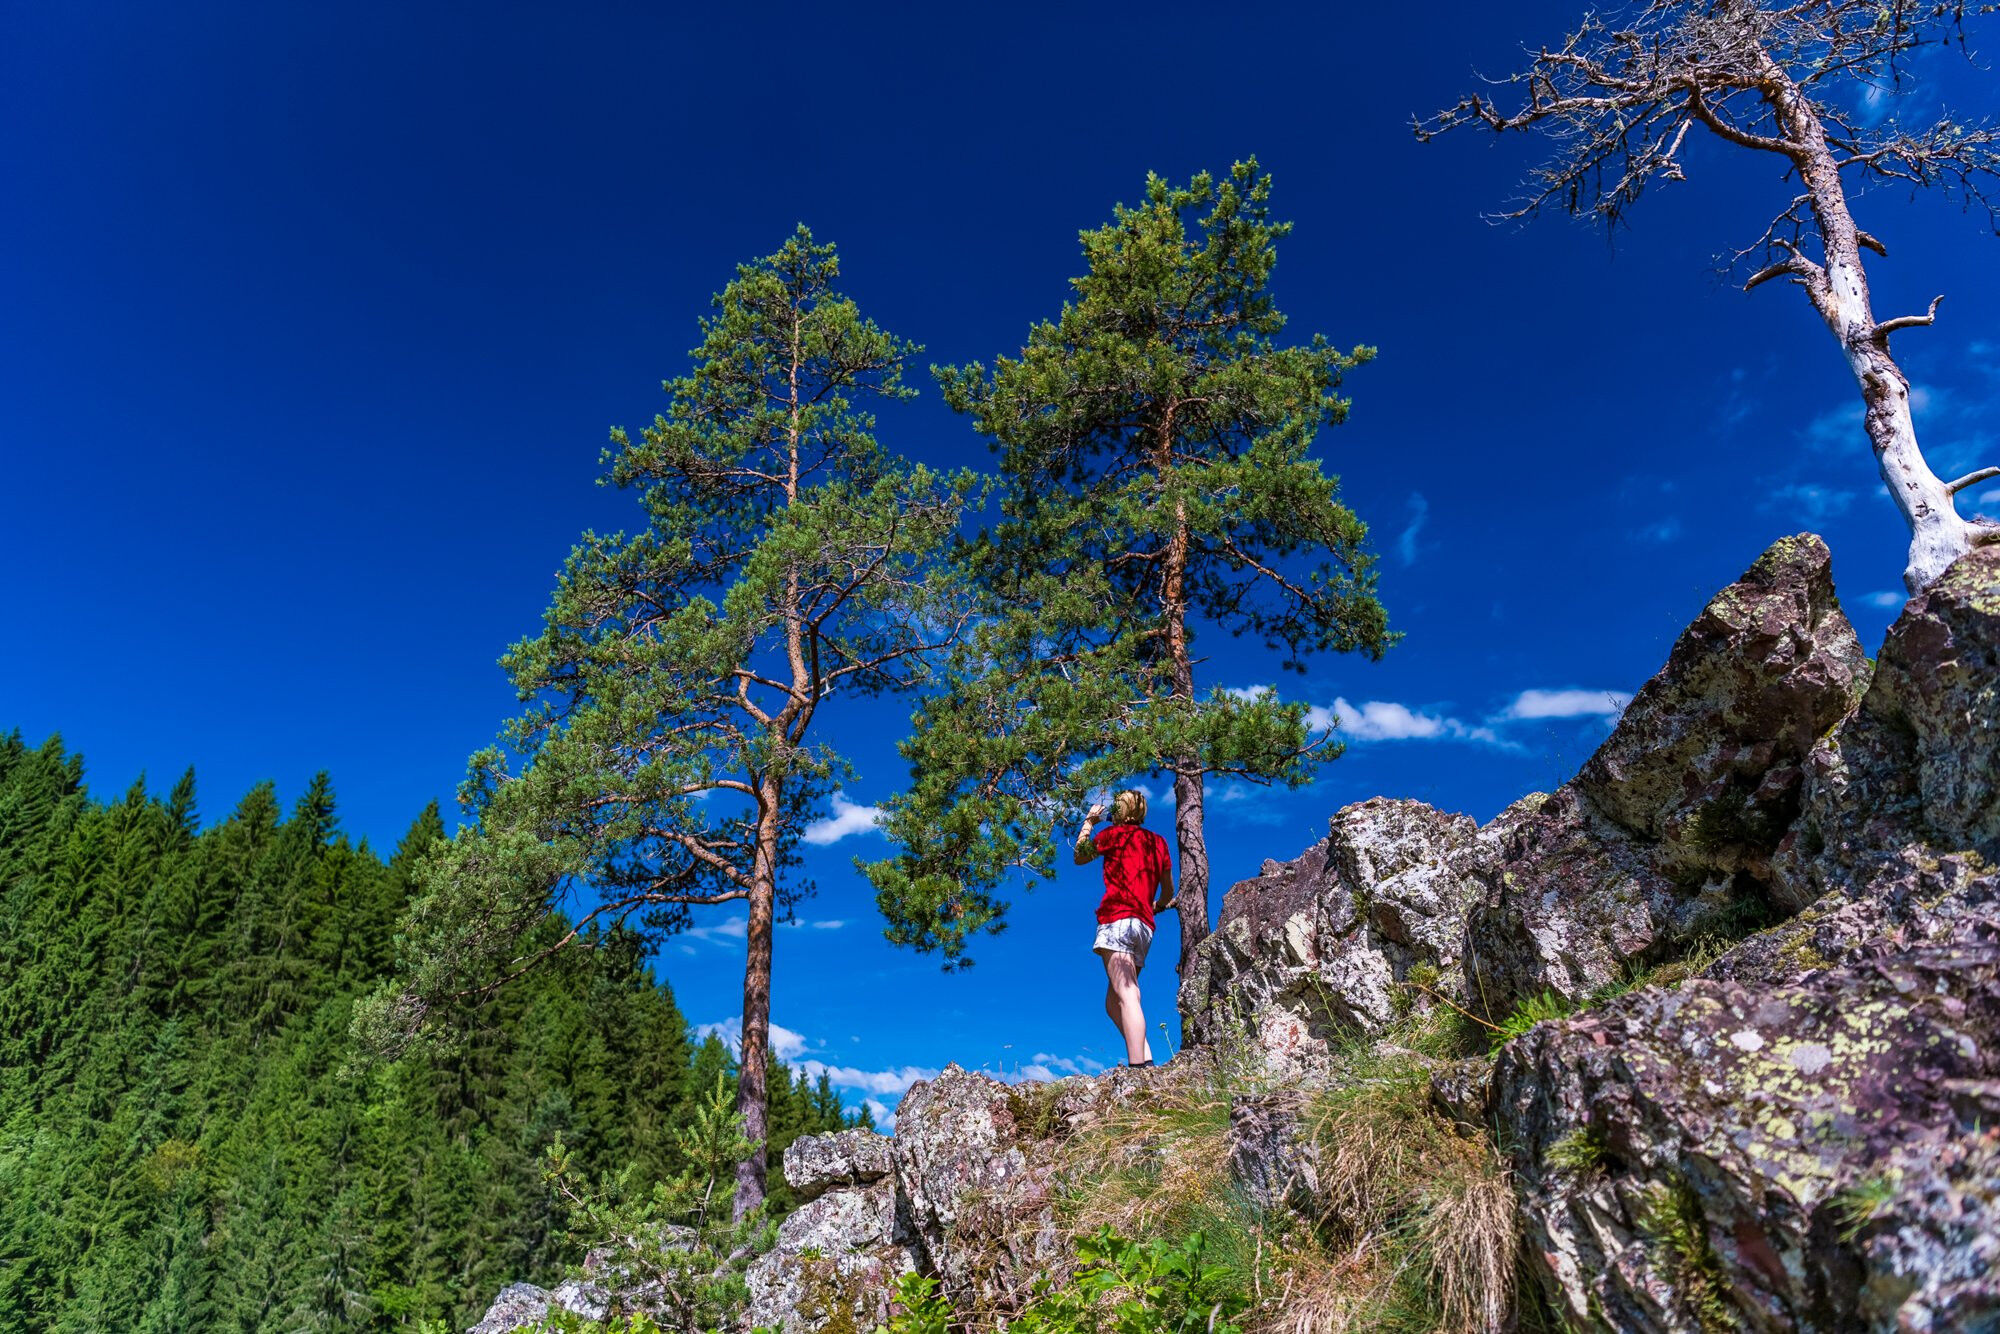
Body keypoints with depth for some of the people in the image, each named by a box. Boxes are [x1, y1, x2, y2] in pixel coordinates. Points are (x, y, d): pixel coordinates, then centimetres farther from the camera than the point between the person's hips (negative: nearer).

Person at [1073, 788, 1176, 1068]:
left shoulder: (1115, 833, 4)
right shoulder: (1158, 842, 21)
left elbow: (1079, 858, 19)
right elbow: (1168, 892, 27)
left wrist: (1088, 822, 29)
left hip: (1118, 919, -7)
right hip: (1144, 926, 7)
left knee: (1126, 996, -20)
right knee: (1113, 1002, 10)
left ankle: (1138, 1068, -33)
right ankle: (1146, 1060, -6)